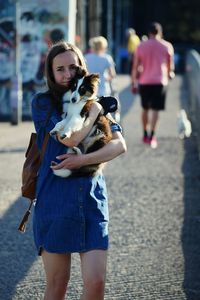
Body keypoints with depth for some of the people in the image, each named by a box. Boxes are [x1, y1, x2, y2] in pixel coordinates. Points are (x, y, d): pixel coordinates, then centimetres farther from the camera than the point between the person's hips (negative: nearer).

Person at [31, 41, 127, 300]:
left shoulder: (95, 102, 9)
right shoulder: (42, 103, -3)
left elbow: (120, 145, -3)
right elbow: (70, 138, -17)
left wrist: (84, 160, -17)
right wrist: (95, 109, -5)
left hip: (92, 200, 3)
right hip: (55, 199, -3)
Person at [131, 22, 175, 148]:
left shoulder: (141, 46, 2)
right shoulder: (167, 46, 1)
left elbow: (136, 67, 2)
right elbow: (170, 65, 8)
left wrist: (134, 82, 10)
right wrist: (170, 74, 29)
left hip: (144, 82, 2)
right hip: (160, 81, -2)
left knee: (145, 108, 16)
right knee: (156, 109, -4)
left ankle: (146, 135, 22)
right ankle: (152, 135, -16)